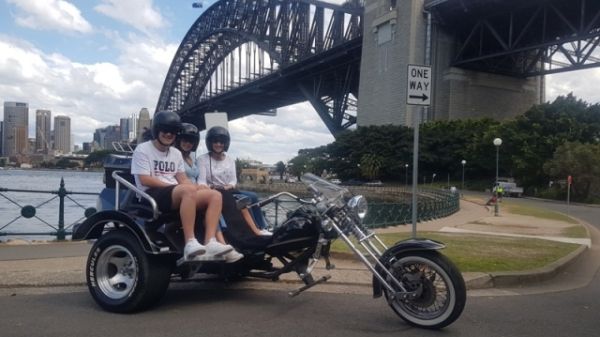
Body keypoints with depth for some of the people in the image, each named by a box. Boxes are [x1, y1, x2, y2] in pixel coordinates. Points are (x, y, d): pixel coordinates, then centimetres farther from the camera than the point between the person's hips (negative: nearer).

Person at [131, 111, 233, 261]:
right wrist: (174, 186, -14)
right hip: (152, 195, -7)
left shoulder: (176, 153, 22)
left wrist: (196, 186, -8)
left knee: (215, 195, -16)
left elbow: (183, 179, 15)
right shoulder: (143, 150, 2)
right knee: (188, 190, -38)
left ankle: (210, 242, -33)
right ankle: (190, 243, -43)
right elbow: (144, 180, -9)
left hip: (177, 196, 7)